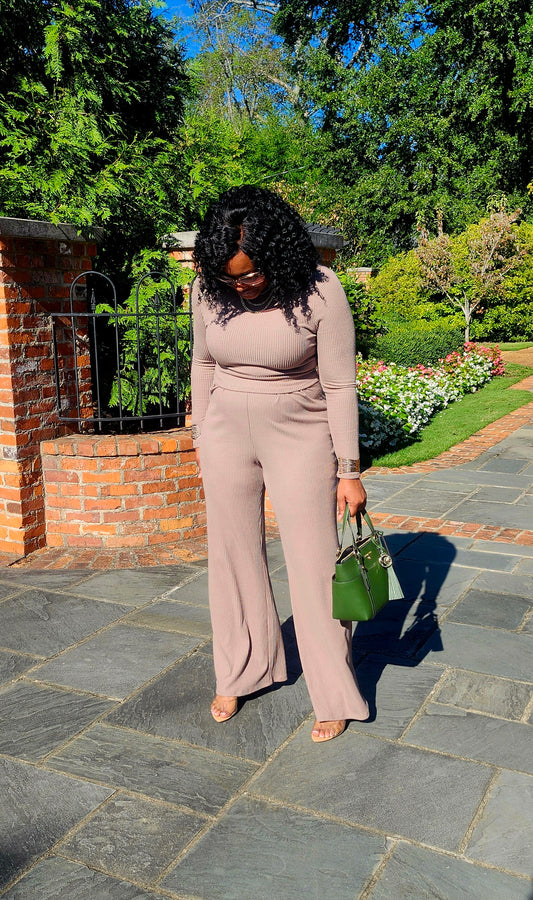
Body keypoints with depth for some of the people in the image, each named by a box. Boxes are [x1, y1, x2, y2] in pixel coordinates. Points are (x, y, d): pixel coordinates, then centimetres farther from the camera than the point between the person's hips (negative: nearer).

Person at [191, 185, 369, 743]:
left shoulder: (320, 292, -18)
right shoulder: (208, 289, -6)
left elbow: (340, 385, -14)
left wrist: (348, 470, -13)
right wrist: (200, 436, 12)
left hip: (300, 436, -4)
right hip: (227, 434, 4)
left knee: (313, 562, 0)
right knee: (233, 554, 11)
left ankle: (334, 695, 16)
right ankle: (240, 673, 31)